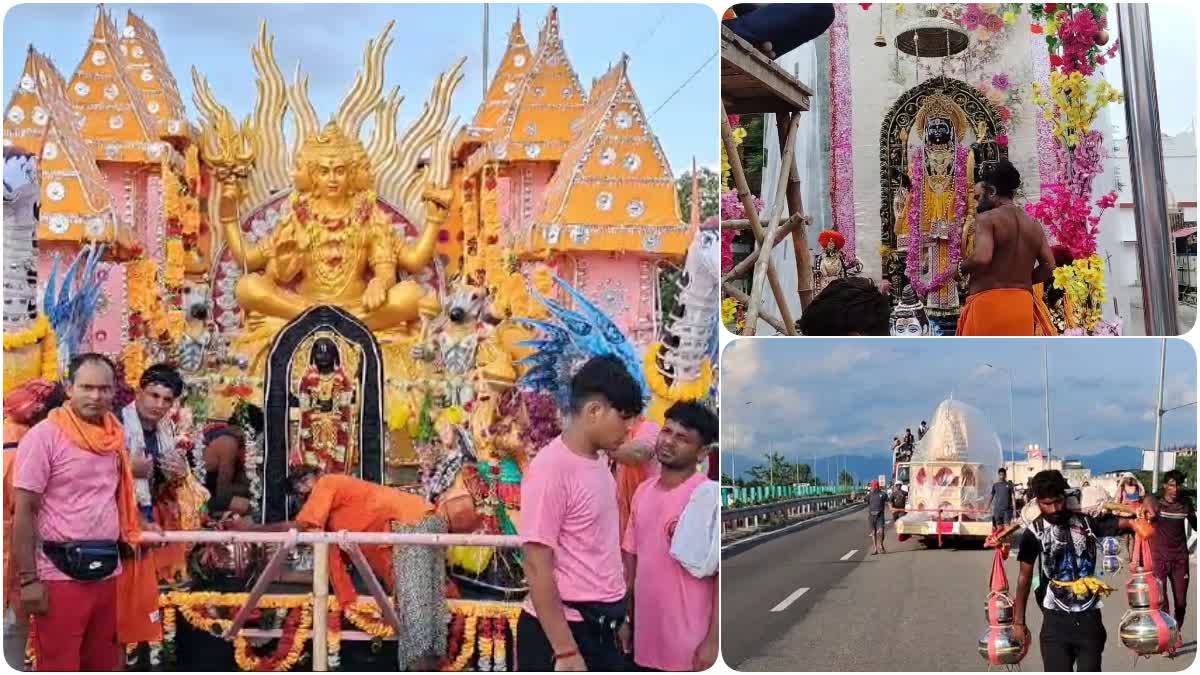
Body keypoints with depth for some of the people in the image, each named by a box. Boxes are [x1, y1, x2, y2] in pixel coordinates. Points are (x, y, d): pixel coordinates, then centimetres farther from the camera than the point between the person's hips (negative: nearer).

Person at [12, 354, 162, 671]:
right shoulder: (44, 436, -10)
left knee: (103, 666, 15)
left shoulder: (113, 436, 9)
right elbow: (24, 512, -11)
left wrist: (137, 526, 9)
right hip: (61, 576, -6)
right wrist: (28, 579, -15)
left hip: (108, 572, 7)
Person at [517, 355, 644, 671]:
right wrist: (566, 652, -21)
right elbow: (537, 567, -20)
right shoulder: (551, 469, -19)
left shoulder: (599, 464, 7)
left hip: (601, 627, 9)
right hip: (562, 629, -9)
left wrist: (616, 616, 19)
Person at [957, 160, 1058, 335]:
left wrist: (961, 268, -1)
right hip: (1023, 305, 6)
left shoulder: (986, 218, -5)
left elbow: (982, 258, -20)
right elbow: (1049, 267, 8)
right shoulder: (1034, 225, 14)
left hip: (988, 303, -6)